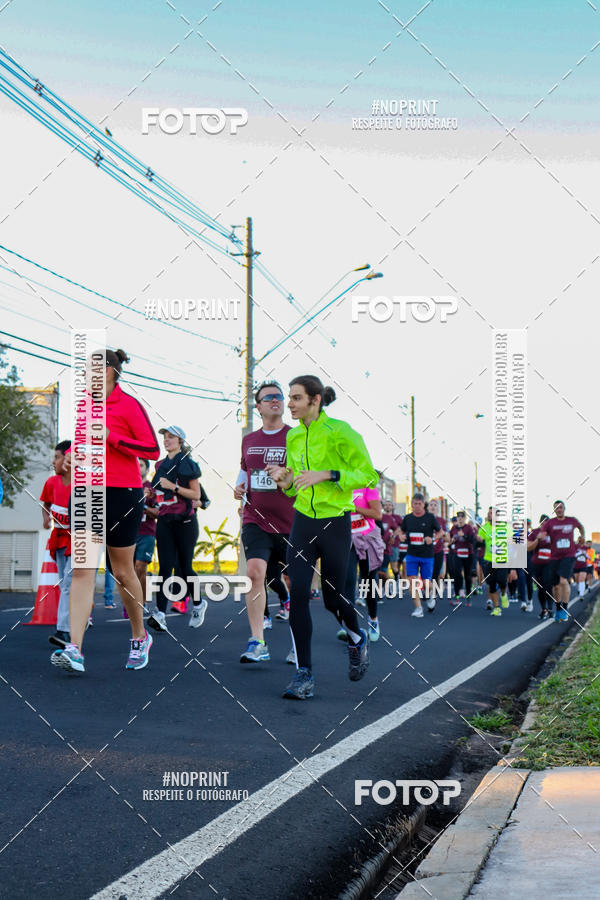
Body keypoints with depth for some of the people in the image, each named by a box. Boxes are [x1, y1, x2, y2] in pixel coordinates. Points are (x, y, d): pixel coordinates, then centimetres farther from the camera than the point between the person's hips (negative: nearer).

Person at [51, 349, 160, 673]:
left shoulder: (128, 404, -6)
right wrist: (76, 452, 8)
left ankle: (140, 638, 27)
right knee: (82, 568, -8)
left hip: (122, 494, -5)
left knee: (122, 571, 6)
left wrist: (111, 437, -18)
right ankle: (74, 649, -16)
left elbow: (152, 449, -11)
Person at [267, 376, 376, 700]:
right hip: (303, 522, 5)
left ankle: (358, 640, 38)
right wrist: (284, 480, -5)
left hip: (335, 524, -5)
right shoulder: (293, 437, 8)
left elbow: (369, 476, -10)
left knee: (332, 598, 5)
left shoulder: (339, 432, -11)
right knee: (297, 595, -8)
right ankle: (304, 675, -3)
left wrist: (326, 475, -20)